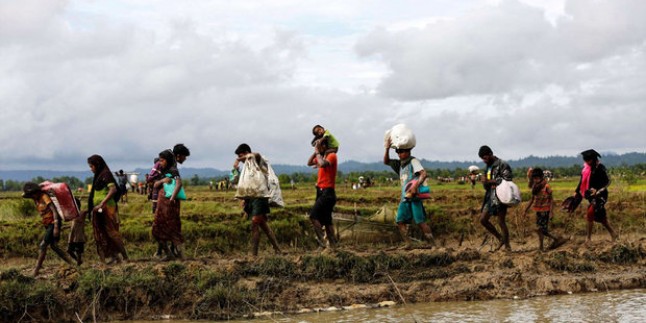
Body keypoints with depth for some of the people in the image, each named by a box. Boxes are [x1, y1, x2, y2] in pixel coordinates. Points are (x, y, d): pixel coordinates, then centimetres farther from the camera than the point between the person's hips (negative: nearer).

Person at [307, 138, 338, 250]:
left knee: (313, 216, -16)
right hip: (321, 191, 10)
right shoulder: (322, 156, 15)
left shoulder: (332, 155, -10)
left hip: (327, 192, -10)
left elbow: (323, 164, -28)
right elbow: (309, 163, 18)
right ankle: (333, 245, 14)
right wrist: (315, 152, 7)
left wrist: (318, 153, -14)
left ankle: (321, 242, -15)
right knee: (326, 220, 11)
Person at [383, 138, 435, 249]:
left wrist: (416, 185, -28)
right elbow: (386, 162, 19)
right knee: (400, 221, -2)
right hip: (404, 197, 8)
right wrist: (387, 149, 5)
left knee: (420, 221, -10)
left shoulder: (413, 161, -4)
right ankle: (407, 243, 2)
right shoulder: (399, 164, 18)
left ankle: (432, 244, -7)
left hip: (414, 196, -8)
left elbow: (423, 173, -15)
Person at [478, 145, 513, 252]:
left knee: (501, 222, -6)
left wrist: (490, 181, -17)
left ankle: (507, 245, 5)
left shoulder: (502, 165, -9)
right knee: (483, 220, 5)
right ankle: (500, 239, 16)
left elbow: (507, 179, -19)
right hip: (490, 196, 9)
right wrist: (484, 182, 4)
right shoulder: (488, 167, 18)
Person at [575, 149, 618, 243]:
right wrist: (577, 191, 15)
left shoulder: (600, 168, -14)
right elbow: (582, 180, 17)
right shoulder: (586, 167, 6)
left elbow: (607, 182, -14)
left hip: (599, 196, -7)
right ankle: (613, 234, 23)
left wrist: (598, 190, -25)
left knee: (590, 214, -16)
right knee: (600, 217, 11)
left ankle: (589, 238, -8)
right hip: (591, 195, 7)